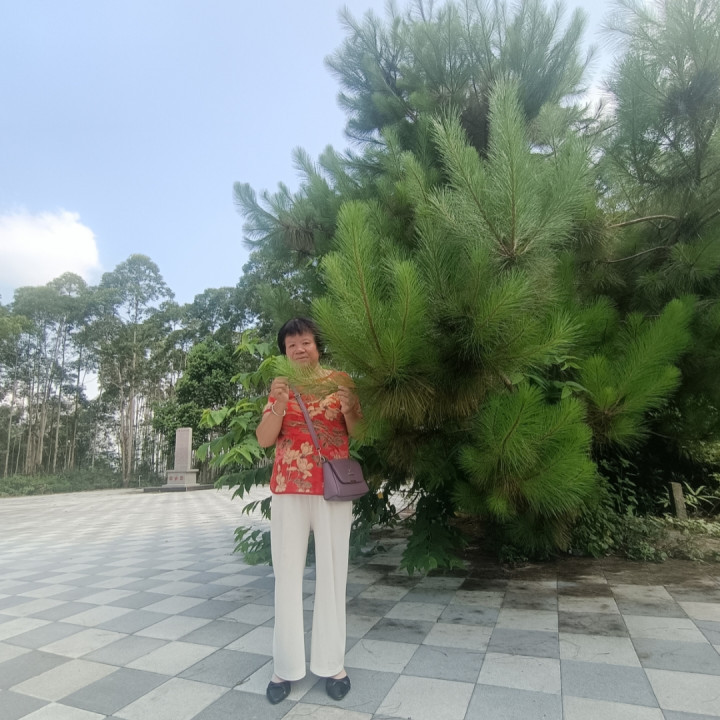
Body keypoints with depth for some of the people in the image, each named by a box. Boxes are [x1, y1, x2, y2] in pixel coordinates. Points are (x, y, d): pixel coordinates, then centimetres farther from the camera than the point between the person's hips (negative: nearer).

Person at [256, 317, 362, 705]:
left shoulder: (339, 380, 4)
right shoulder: (280, 385, 8)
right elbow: (264, 439, 0)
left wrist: (348, 406, -17)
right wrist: (279, 404, -16)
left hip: (332, 487, -1)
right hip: (289, 488, 1)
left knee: (332, 572, 4)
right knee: (287, 573, 4)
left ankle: (332, 663, 17)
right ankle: (286, 666, 16)